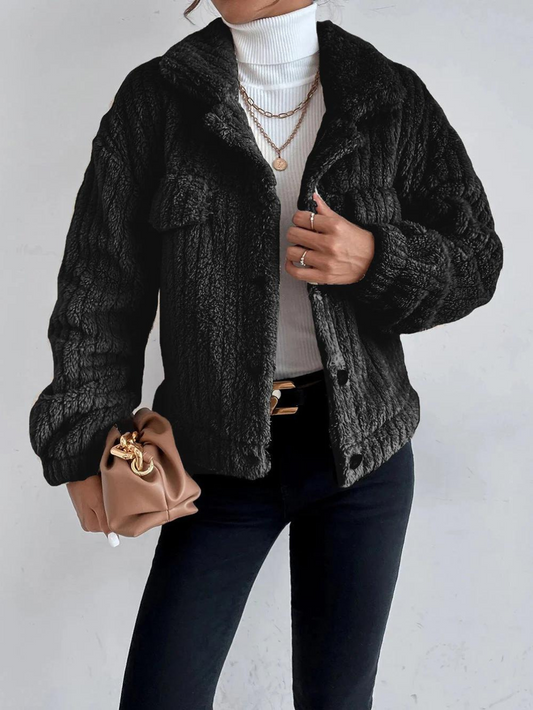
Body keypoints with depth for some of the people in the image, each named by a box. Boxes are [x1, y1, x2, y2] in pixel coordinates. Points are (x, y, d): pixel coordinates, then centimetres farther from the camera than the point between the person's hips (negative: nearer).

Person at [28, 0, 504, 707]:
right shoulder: (156, 99, -1)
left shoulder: (392, 99, 0)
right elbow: (100, 288, -2)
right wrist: (84, 444, -6)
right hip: (220, 456, 0)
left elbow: (475, 259, 4)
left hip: (362, 450, 1)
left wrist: (376, 260, -15)